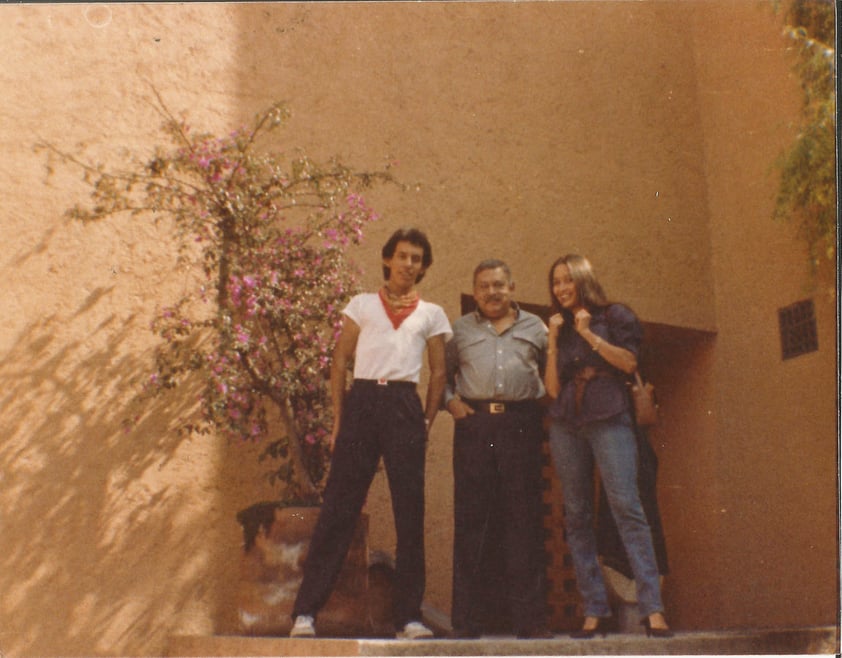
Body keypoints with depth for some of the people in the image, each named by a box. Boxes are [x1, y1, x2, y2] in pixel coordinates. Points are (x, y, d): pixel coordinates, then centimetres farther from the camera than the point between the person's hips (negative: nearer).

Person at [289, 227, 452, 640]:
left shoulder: (431, 315, 15)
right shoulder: (362, 305, 12)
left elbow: (439, 373, 14)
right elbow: (339, 361, 9)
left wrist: (427, 421, 3)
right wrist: (338, 418, 1)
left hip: (405, 408, 1)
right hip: (361, 402, -1)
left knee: (410, 513, 2)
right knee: (338, 508, -3)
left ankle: (408, 616, 10)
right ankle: (306, 611, 0)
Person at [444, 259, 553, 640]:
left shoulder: (535, 327, 17)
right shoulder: (460, 329, 17)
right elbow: (442, 373, 19)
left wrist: (542, 403, 3)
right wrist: (450, 401, 2)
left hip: (521, 423, 0)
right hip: (474, 423, 0)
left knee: (524, 518, -1)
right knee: (471, 518, -1)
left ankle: (529, 617, 4)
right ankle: (468, 618, 3)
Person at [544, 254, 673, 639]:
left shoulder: (614, 316, 10)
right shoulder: (559, 328, 19)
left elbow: (628, 362, -5)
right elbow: (552, 388, 8)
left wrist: (589, 334, -5)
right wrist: (553, 341, 2)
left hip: (609, 420, -4)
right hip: (566, 426, 4)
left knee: (626, 507, -16)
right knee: (577, 517, -1)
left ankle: (652, 609, -18)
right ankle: (595, 611, 1)